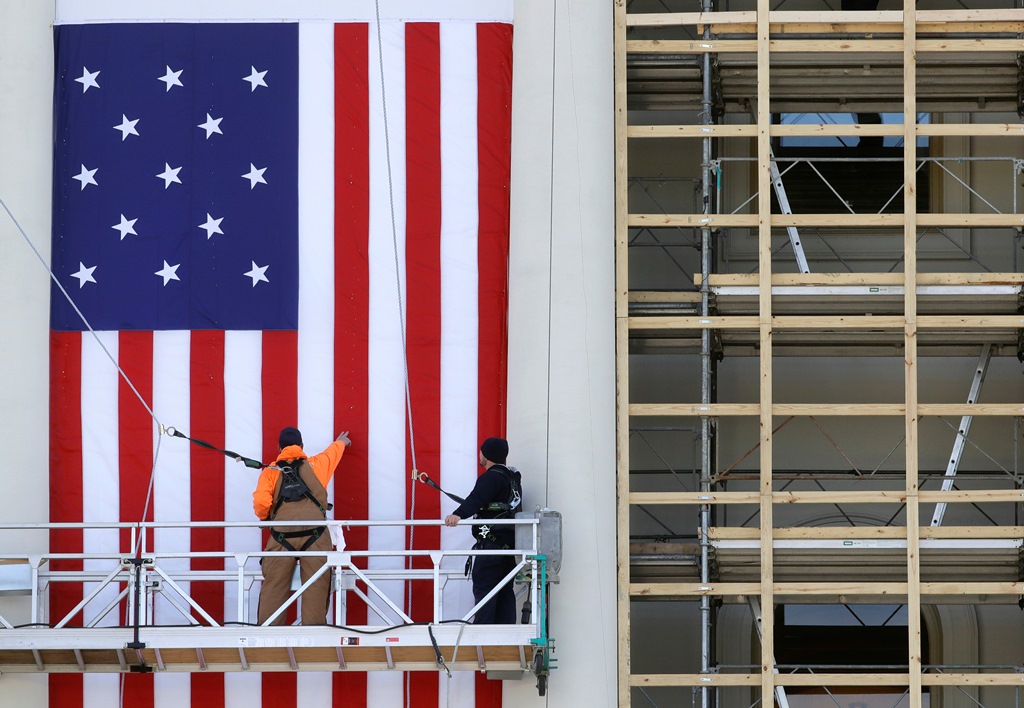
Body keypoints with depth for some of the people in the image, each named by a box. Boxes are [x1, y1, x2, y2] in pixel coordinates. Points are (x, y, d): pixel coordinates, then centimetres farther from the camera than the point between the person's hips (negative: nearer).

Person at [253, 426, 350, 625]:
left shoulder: (270, 472, 14)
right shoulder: (315, 465, 19)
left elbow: (261, 503, -2)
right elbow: (332, 452, 43)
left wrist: (266, 519, 19)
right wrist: (341, 442, 64)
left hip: (282, 536, 0)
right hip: (314, 534, 0)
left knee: (273, 589, 2)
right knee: (316, 588, -1)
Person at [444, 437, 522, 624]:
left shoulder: (491, 477, -12)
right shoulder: (513, 477, 19)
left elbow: (476, 499, -30)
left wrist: (458, 514, -44)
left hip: (492, 542, -10)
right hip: (511, 543, 10)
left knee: (483, 588, -10)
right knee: (505, 591, 11)